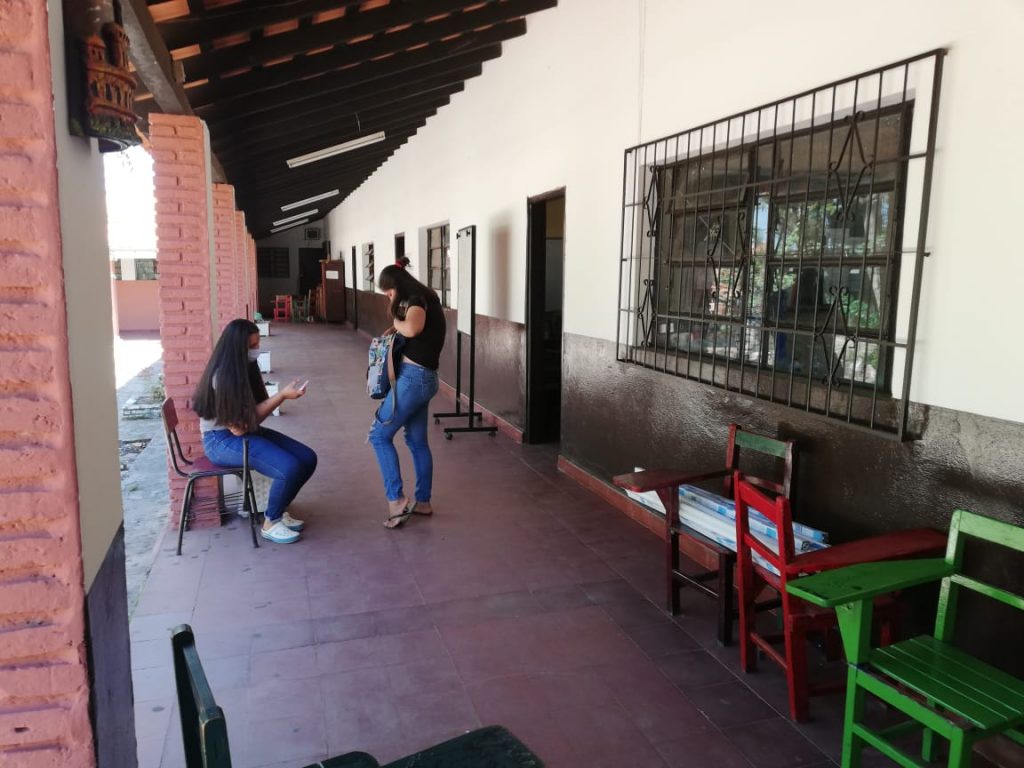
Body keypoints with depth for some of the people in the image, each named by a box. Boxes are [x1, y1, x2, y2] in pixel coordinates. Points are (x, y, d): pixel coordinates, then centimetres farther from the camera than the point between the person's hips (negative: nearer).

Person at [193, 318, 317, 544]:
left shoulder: (245, 368, 5)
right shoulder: (222, 376, -21)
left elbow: (255, 415, 4)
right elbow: (238, 427, -22)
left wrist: (283, 395, -14)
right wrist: (282, 396, -22)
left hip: (248, 431, 9)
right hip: (222, 440, -9)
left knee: (307, 458, -5)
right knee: (290, 468, -25)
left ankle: (279, 510, 14)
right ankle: (271, 523, -3)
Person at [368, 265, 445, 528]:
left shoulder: (417, 300, -13)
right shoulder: (423, 299, 17)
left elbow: (412, 329, -33)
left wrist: (397, 324, -13)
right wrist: (397, 330, 1)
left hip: (413, 377, -10)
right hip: (423, 378, 10)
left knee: (379, 435, -2)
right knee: (417, 441, 15)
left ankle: (396, 499, -3)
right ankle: (422, 502, 24)